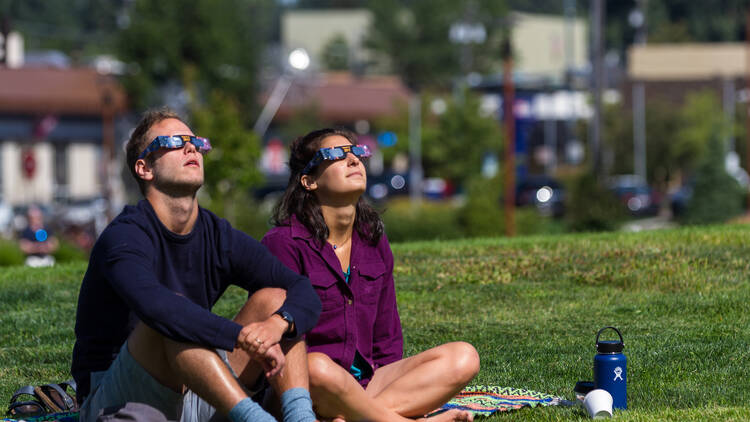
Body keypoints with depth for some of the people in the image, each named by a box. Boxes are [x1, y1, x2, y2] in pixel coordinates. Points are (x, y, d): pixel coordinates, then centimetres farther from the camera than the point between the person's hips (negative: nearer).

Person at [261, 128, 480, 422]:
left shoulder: (375, 243, 14)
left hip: (366, 384, 7)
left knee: (463, 357, -13)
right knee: (317, 367, -41)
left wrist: (398, 384, -3)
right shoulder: (283, 244, -6)